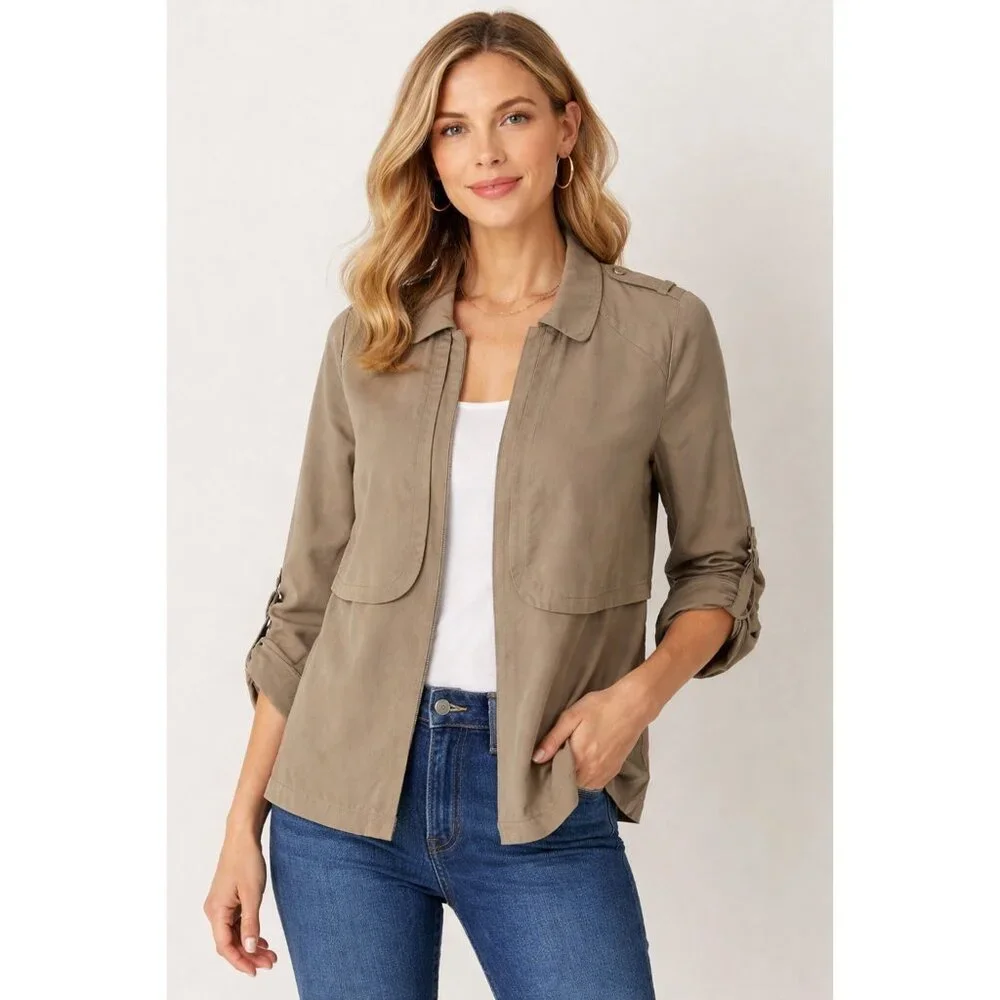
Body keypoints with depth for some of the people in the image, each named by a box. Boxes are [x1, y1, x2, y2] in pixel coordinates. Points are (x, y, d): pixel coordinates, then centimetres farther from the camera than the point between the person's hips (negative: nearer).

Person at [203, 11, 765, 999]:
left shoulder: (662, 329, -1)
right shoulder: (366, 339, 5)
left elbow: (718, 563, 6)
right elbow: (308, 593, 8)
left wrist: (643, 688, -14)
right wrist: (243, 826, 6)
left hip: (543, 804, -2)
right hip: (344, 801, 2)